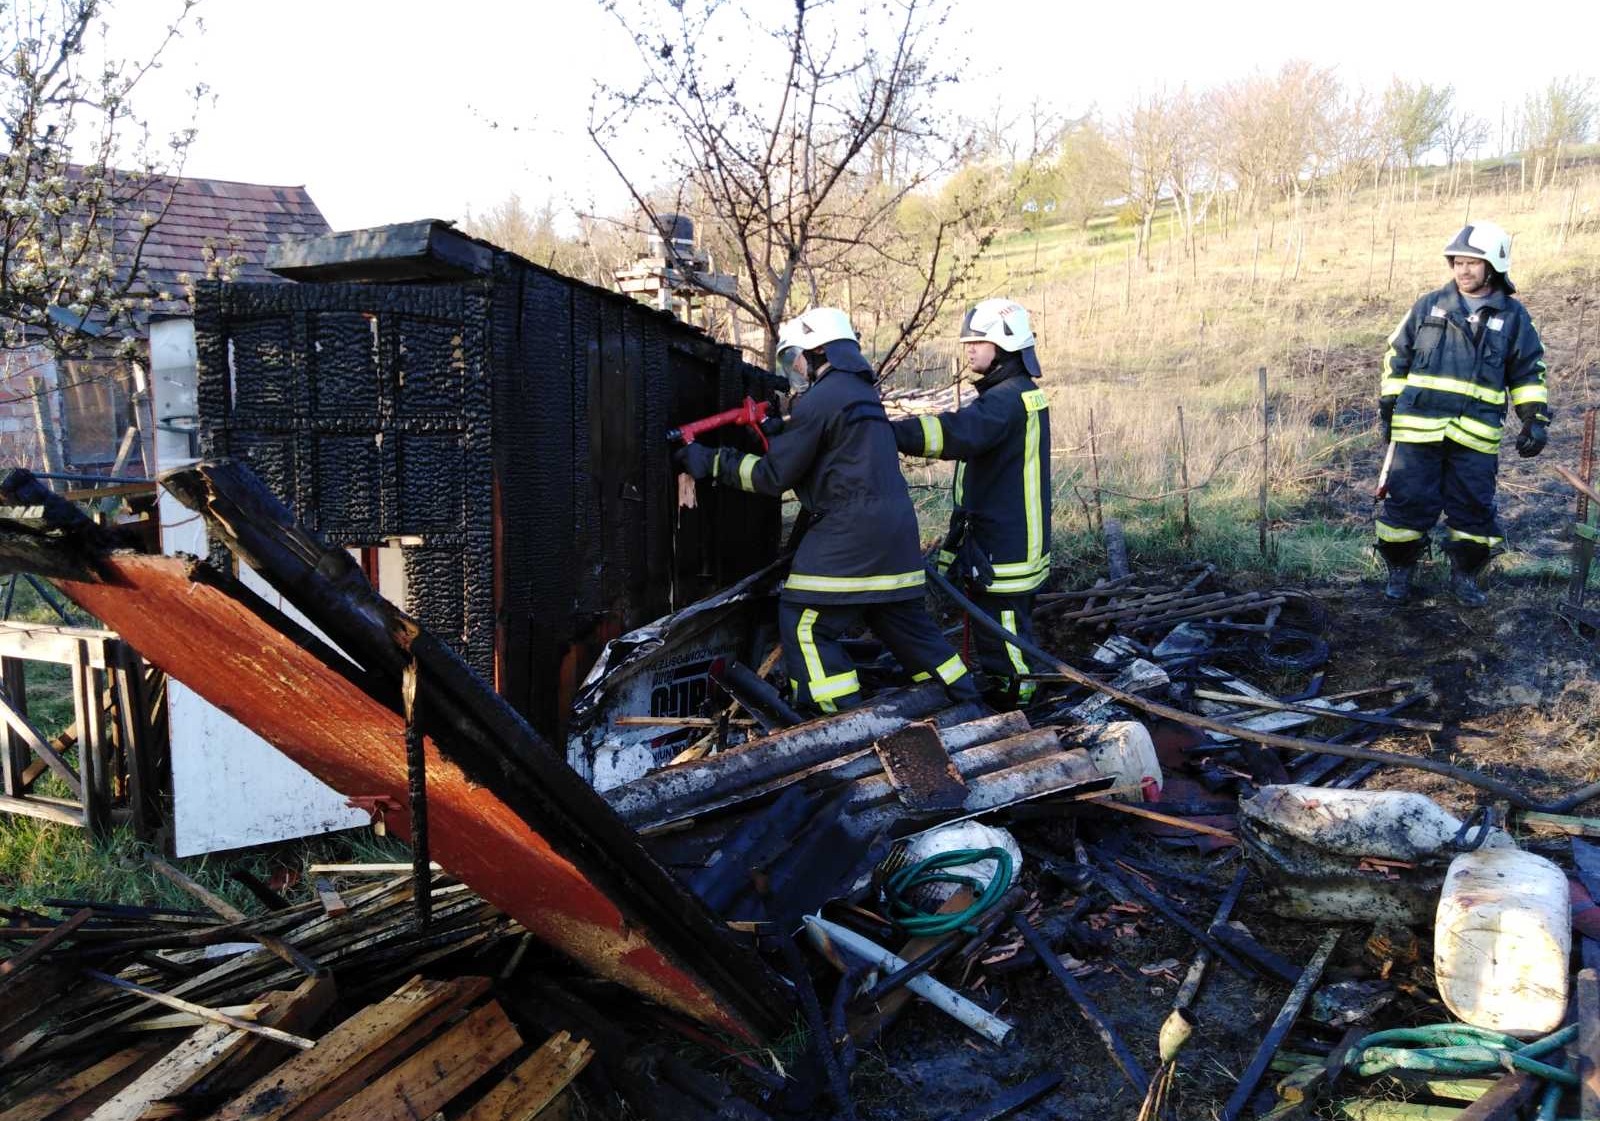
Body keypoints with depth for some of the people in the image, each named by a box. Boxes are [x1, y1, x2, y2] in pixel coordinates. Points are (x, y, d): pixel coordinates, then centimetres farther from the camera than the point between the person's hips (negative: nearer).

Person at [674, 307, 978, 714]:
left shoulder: (820, 399, -10)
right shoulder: (862, 391, 19)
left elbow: (774, 476, -8)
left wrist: (713, 463, -1)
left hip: (851, 532, -9)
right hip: (896, 528, 9)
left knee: (804, 622, -2)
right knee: (904, 620, 19)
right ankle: (966, 697, 26)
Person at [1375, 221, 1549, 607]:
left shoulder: (1513, 317, 6)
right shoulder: (1428, 306, 5)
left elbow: (1529, 372, 13)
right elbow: (1396, 360, 12)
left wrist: (1535, 419, 4)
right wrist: (1388, 407, 10)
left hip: (1476, 435, 1)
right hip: (1418, 428, 0)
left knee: (1474, 507, 6)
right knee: (1408, 501, 1)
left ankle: (1465, 575, 23)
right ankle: (1400, 571, 16)